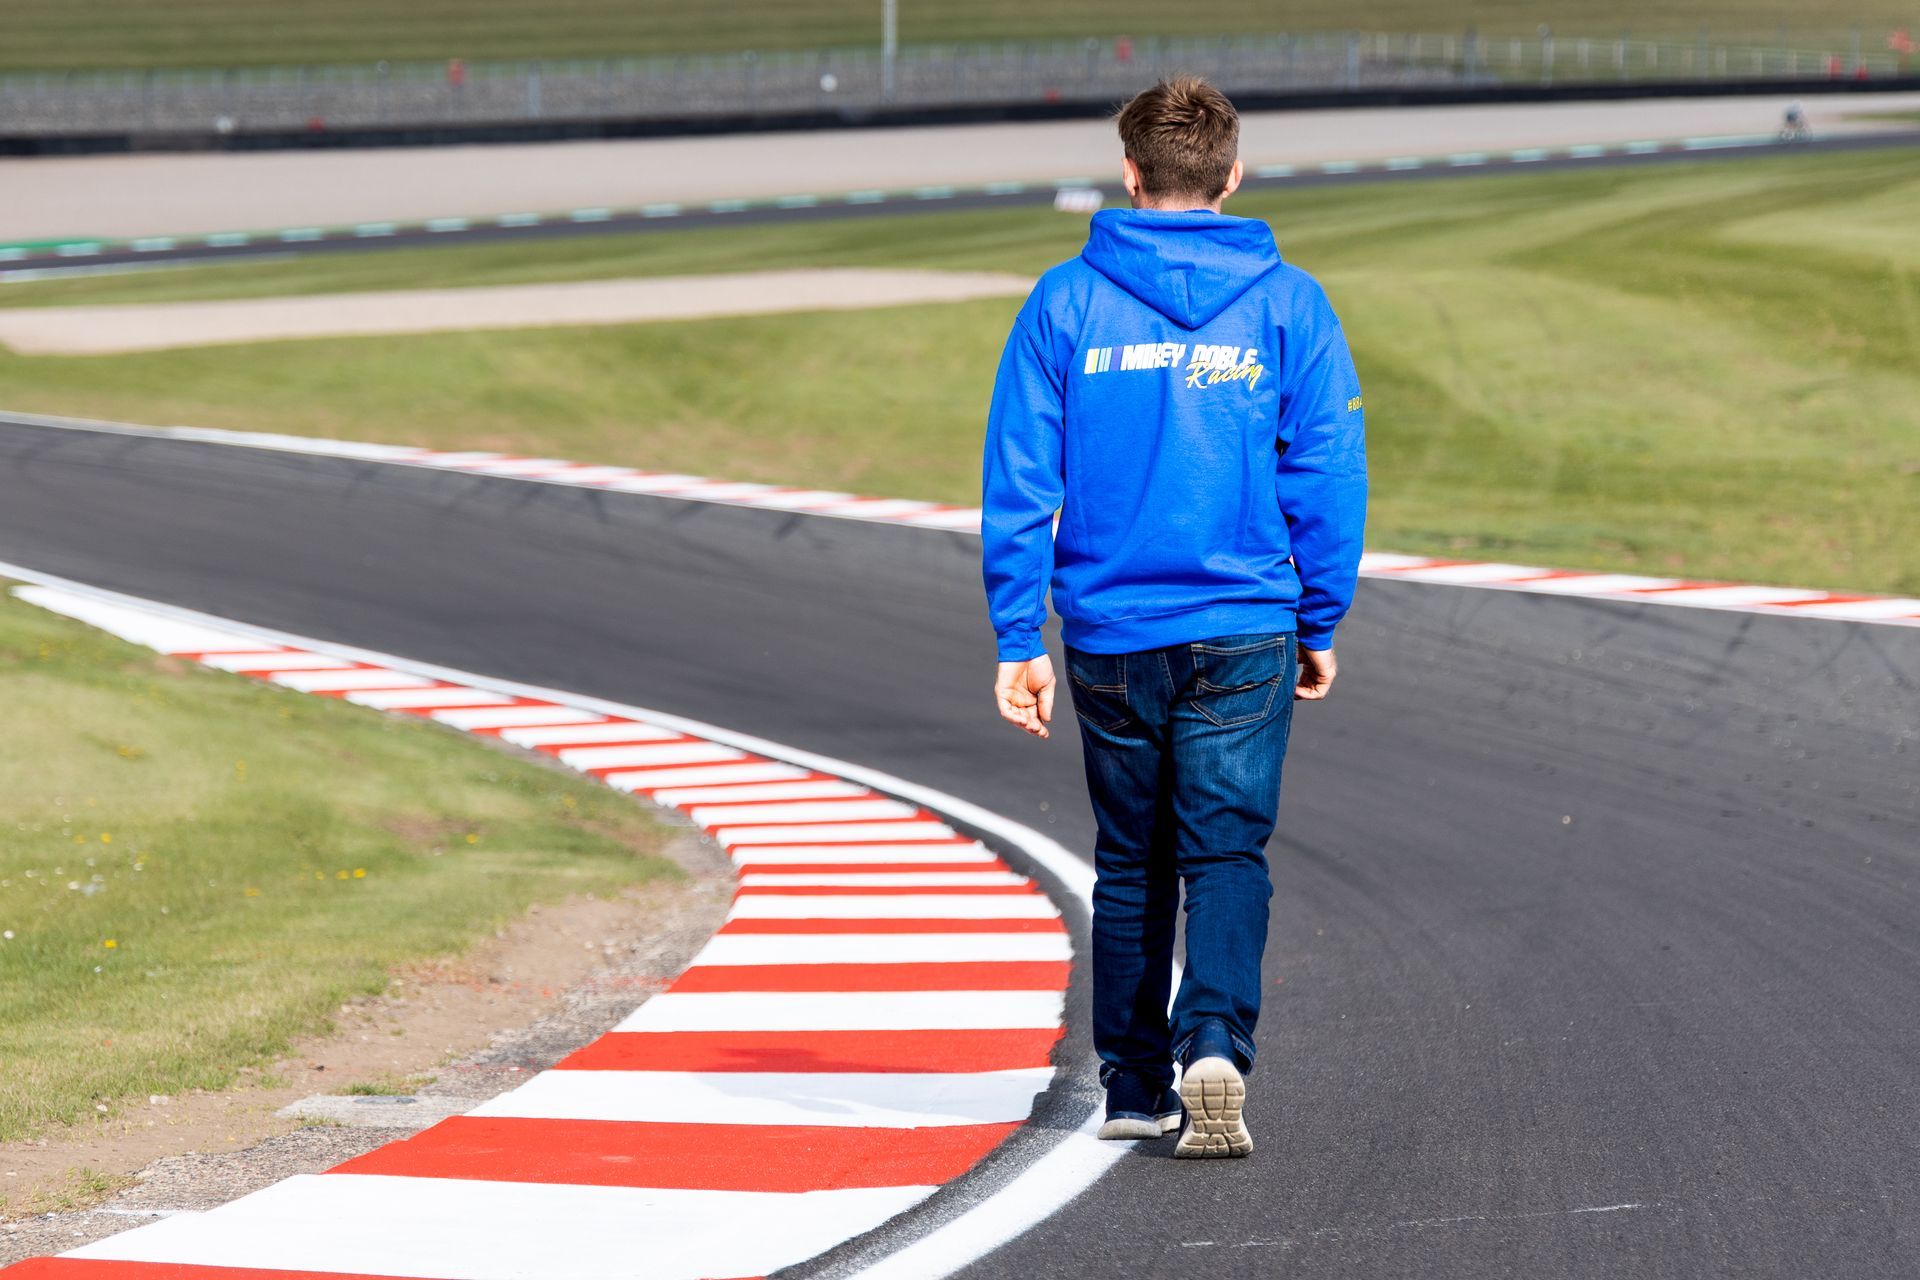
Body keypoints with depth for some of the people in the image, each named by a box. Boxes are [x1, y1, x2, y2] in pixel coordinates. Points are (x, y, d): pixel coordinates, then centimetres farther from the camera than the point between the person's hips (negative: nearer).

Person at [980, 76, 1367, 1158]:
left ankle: (1136, 1087, 19)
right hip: (1244, 631, -1)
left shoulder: (1066, 302, 0)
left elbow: (1020, 479, -2)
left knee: (1131, 863, 14)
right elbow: (1329, 474, 0)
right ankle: (1215, 1043, -23)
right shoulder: (1286, 303, -1)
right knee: (1228, 853, 0)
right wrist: (1321, 625, 9)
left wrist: (1017, 640, 2)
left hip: (1110, 633, 1)